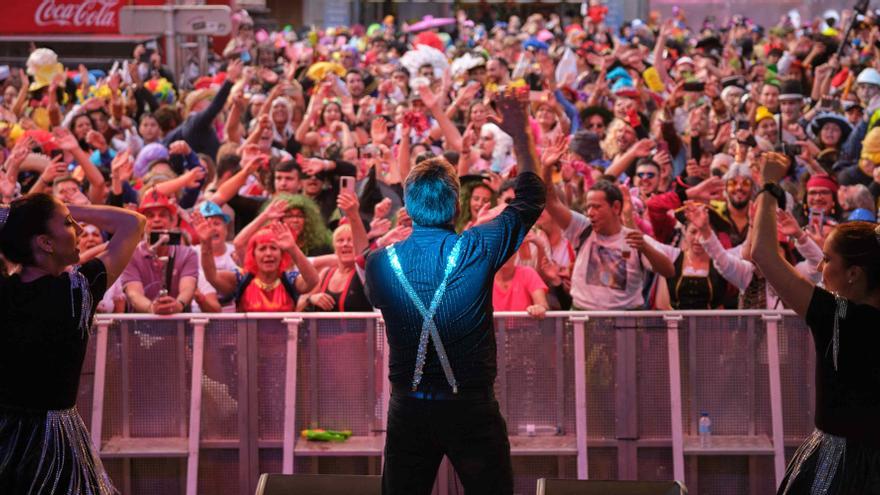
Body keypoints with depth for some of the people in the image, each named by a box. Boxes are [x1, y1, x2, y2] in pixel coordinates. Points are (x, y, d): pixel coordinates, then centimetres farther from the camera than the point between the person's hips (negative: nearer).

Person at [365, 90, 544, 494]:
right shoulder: (478, 250, -12)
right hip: (472, 409, -2)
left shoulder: (380, 263, -7)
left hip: (408, 411, 2)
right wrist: (521, 136, 12)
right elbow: (530, 200, 2)